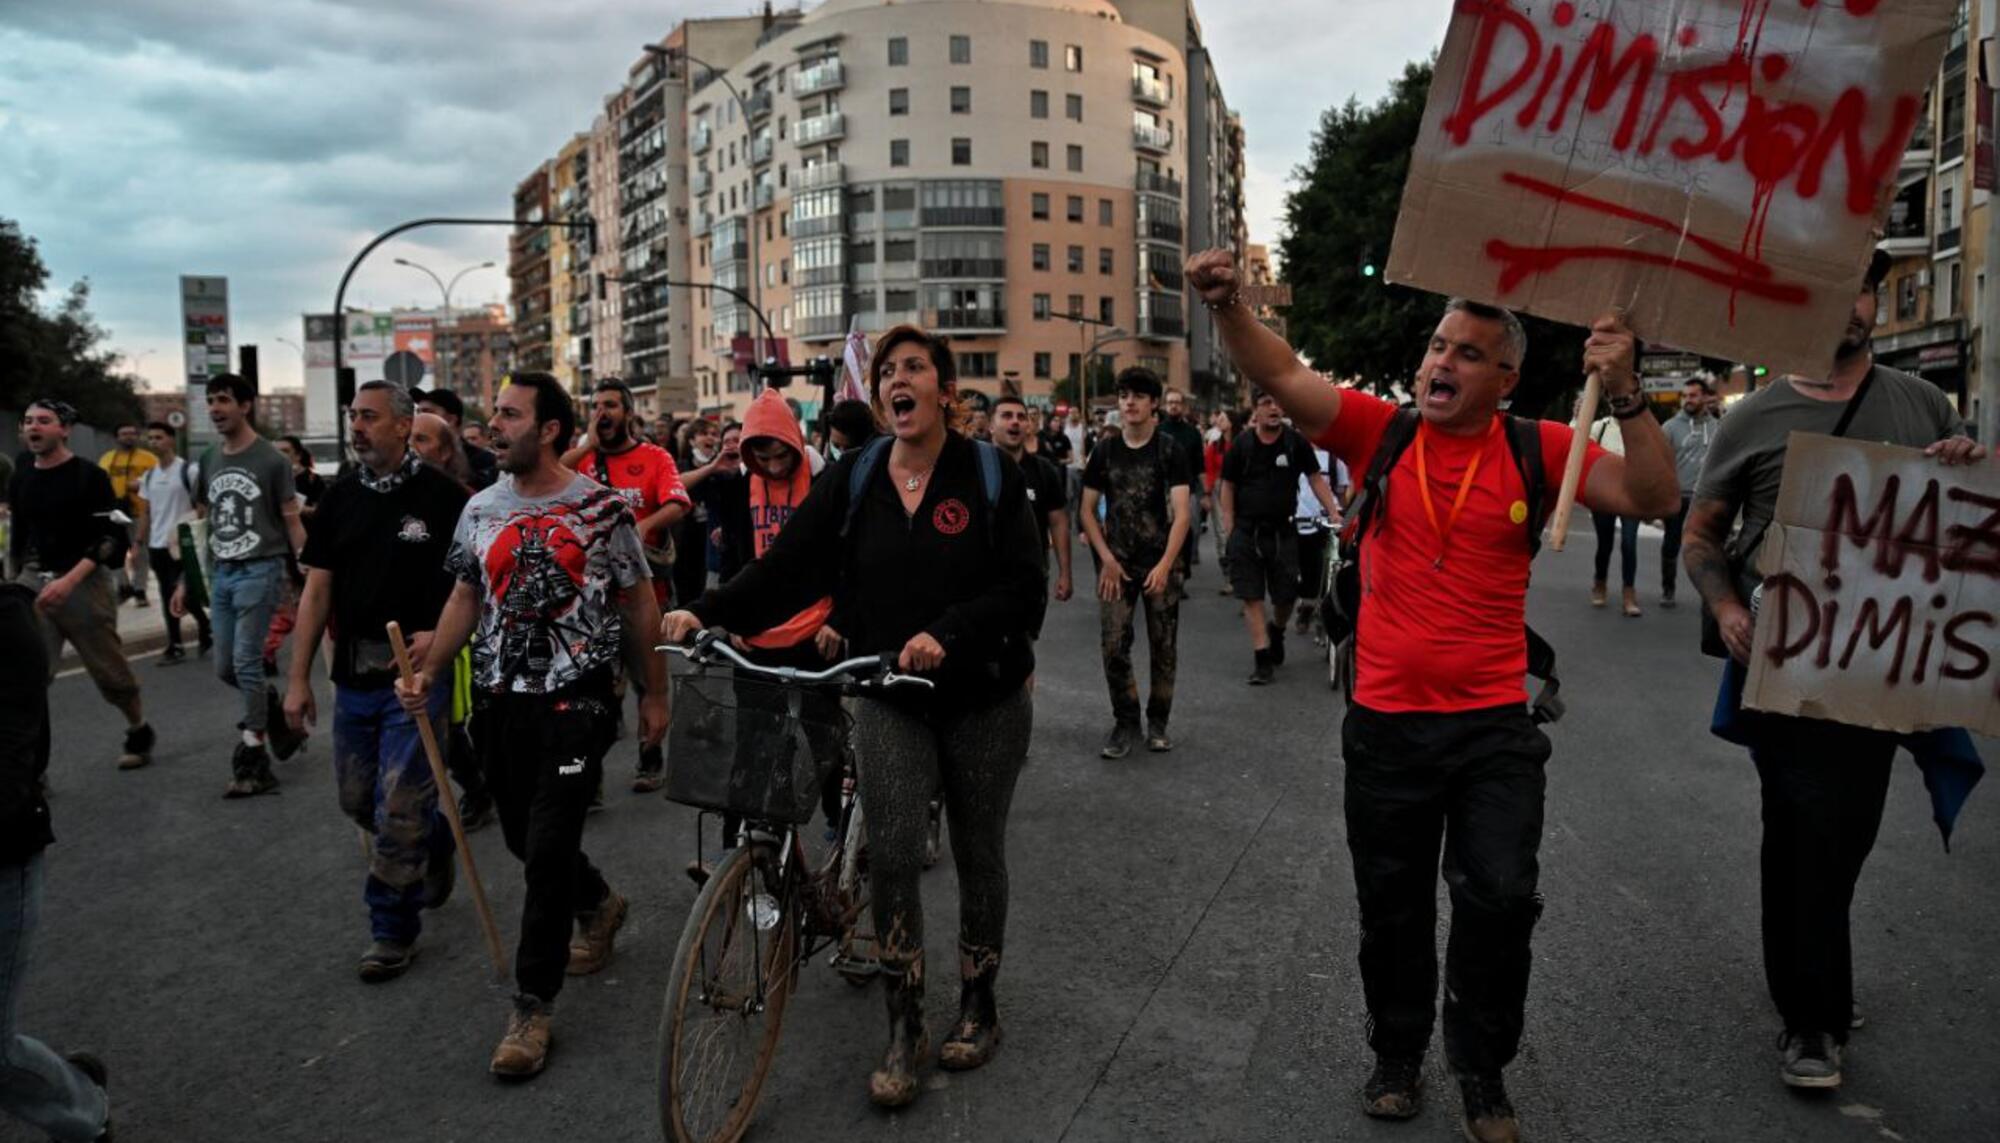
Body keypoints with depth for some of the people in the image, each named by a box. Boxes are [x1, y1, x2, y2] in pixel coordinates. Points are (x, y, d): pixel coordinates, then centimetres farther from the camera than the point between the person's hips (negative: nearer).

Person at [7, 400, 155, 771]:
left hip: (83, 583, -4)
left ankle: (139, 731, 29)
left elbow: (112, 538, -13)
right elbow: (18, 537, 20)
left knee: (109, 669, 5)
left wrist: (69, 581, -22)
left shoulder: (89, 476, -8)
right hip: (34, 581, 4)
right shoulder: (20, 479, 9)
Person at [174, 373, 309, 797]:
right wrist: (186, 581, 15)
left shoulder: (271, 461, -6)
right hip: (221, 573, 6)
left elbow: (292, 523, -6)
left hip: (260, 571, -6)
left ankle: (253, 761, 2)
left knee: (246, 665, -7)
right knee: (226, 669, 8)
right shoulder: (209, 461, 12)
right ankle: (279, 719, 30)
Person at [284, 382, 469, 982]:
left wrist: (440, 635, -19)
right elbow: (317, 591, 7)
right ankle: (434, 842, 44)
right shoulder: (339, 498, 7)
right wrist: (299, 679, 5)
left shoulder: (441, 494, -8)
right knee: (356, 800, 16)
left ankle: (393, 932, 15)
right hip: (353, 672, 6)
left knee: (398, 809, -3)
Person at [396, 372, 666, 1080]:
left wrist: (654, 694, 1)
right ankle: (597, 906, 45)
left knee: (548, 851, -8)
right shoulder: (480, 510, 7)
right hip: (499, 703, 5)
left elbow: (639, 604, -1)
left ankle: (533, 1007, 5)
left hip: (575, 702, -5)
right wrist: (428, 674, 1)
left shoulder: (603, 509, -7)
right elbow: (466, 598, 14)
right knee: (523, 839, 16)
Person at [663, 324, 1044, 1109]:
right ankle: (905, 1028, 10)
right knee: (892, 856, -7)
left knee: (977, 852, 11)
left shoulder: (990, 476, -7)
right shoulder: (852, 480, 0)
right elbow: (786, 568, -9)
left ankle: (978, 1007, 31)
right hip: (890, 699, 1)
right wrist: (706, 614, -24)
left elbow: (1023, 589, -13)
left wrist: (946, 634, -28)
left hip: (984, 698, -1)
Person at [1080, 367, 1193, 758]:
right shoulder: (1104, 450, 4)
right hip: (1116, 563, 2)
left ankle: (1157, 722, 20)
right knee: (1113, 646, -5)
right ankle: (1125, 722, 10)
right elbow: (1088, 510, 7)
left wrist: (1165, 565, -22)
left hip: (1161, 563, -1)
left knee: (1164, 647, 4)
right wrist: (1107, 559, -5)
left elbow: (1181, 513, -11)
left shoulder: (1170, 452, -4)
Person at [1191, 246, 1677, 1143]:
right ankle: (1397, 1055, 38)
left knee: (1500, 900, 2)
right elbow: (1281, 376, -13)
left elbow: (1652, 498, -7)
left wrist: (1626, 396, -20)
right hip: (1385, 723, 1)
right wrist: (1229, 305, -30)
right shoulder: (1380, 431, -3)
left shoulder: (1537, 450, -2)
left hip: (1495, 725, 0)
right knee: (1392, 906, 15)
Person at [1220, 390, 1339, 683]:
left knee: (1287, 595, 3)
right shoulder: (1242, 445, 0)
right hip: (1246, 531, 0)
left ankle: (1276, 630, 36)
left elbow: (1316, 479, 4)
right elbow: (1227, 486, 4)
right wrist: (1229, 530, -3)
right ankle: (1262, 658, 2)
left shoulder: (1296, 442, 0)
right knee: (1252, 596, -3)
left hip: (1282, 530, 1)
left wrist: (1335, 514, -6)